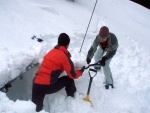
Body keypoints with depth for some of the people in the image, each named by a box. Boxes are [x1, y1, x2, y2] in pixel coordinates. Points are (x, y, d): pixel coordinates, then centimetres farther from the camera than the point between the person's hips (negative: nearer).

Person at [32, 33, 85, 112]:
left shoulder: (52, 51, 15)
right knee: (69, 80, 15)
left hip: (36, 85, 6)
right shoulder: (64, 56, -5)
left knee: (36, 108, 13)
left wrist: (71, 65, 34)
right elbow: (72, 75, 3)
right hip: (48, 86, -6)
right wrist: (81, 71, 23)